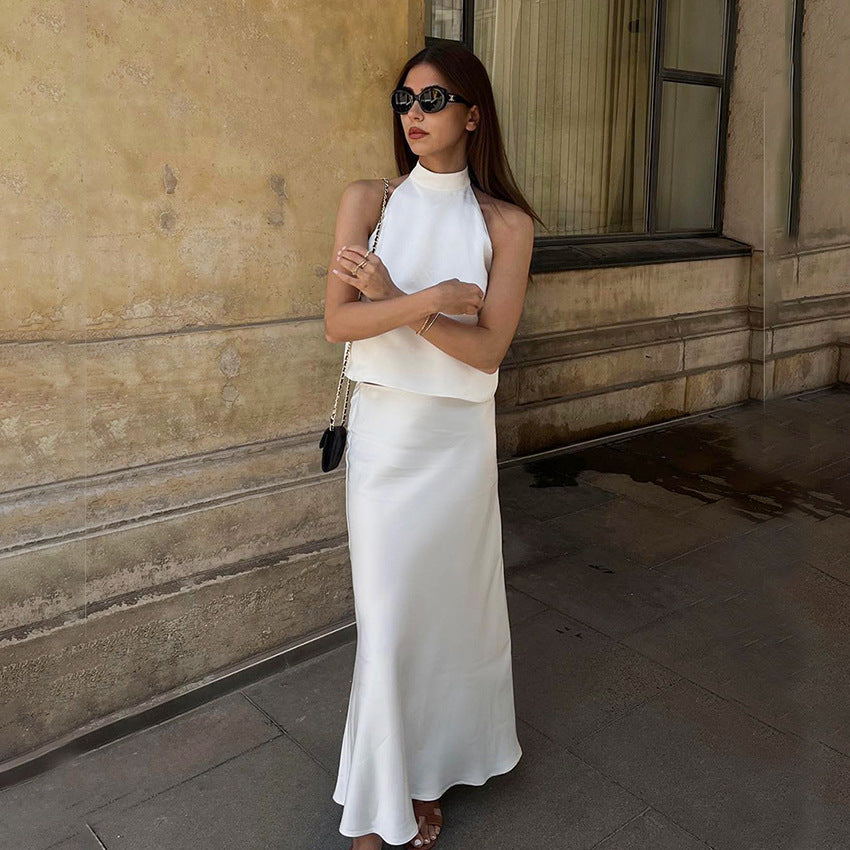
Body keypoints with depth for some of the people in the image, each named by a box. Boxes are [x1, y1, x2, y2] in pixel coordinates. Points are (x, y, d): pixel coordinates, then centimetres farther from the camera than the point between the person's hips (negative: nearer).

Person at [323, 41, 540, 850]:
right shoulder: (368, 200, 1)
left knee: (448, 605, 10)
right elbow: (339, 321, -10)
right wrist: (436, 296, -18)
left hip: (458, 436, 0)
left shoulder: (506, 223, -3)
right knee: (385, 616, 6)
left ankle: (430, 773, 33)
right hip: (381, 429, 1)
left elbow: (487, 349, -11)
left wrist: (392, 299, -16)